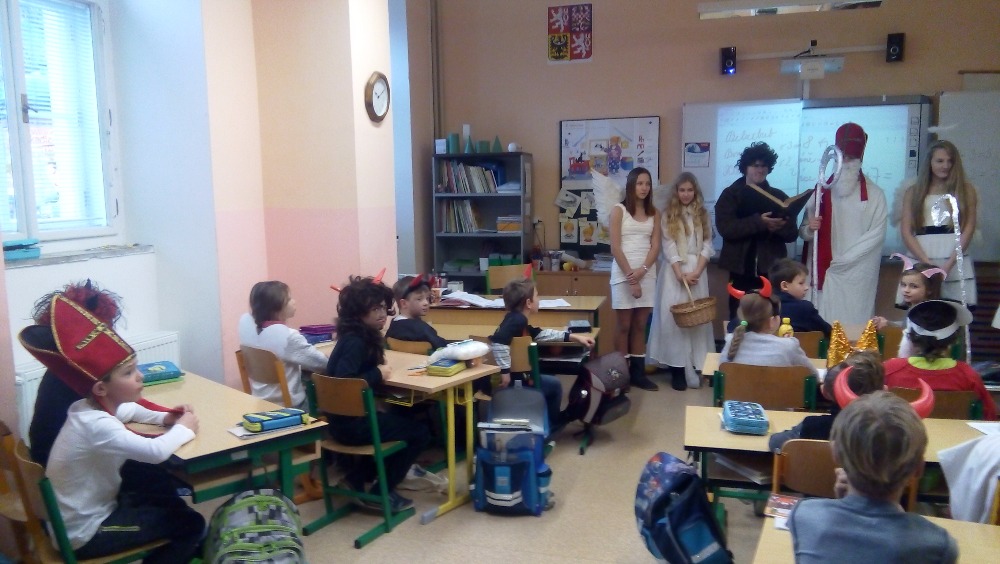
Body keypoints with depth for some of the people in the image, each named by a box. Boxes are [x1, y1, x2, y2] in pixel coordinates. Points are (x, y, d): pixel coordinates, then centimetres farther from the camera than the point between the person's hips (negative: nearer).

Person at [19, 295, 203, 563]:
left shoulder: (93, 406, -4)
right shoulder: (95, 425, -32)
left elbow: (128, 410, 20)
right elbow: (156, 451, -46)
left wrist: (164, 417, -1)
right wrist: (184, 428, -24)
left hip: (92, 507, 9)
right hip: (84, 534, -9)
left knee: (172, 504, 21)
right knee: (191, 524, -2)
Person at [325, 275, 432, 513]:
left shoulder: (363, 336, 7)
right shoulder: (354, 342, -21)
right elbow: (343, 382, -32)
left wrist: (378, 371, -4)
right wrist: (378, 374, -20)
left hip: (351, 416, 10)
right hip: (351, 423, -10)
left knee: (405, 419, 28)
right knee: (420, 432, 2)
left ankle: (358, 477, 23)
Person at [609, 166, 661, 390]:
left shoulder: (654, 213, 10)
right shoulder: (619, 211, -2)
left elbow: (655, 246, 3)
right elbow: (615, 248, -8)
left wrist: (642, 270, -12)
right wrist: (630, 275, -14)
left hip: (647, 274, 4)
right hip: (623, 274, -4)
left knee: (640, 325, 8)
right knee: (624, 325, 0)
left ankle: (638, 372, 13)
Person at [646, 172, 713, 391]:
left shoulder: (702, 215, 10)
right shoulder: (668, 215, 3)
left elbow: (707, 245, 3)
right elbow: (669, 247, -5)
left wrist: (696, 272, -10)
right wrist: (680, 274, -15)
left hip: (697, 270, 2)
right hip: (674, 271, -2)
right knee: (673, 317, -6)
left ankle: (696, 367, 6)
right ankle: (677, 368, -2)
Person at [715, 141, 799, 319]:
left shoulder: (779, 196, 11)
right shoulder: (730, 194, 4)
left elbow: (792, 234, 6)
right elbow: (725, 228, -11)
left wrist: (778, 226, -17)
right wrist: (759, 222, -21)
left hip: (772, 271, 2)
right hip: (741, 270, -1)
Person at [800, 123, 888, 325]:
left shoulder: (874, 194, 4)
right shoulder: (822, 191, 10)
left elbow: (877, 235, -3)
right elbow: (803, 233, 10)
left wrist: (843, 259, -10)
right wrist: (810, 229, -13)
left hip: (858, 274, -2)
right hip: (825, 272, 2)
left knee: (854, 325, -4)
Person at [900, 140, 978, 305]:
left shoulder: (966, 189, 13)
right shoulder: (913, 191, 13)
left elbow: (969, 229, 4)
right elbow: (906, 232, 5)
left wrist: (949, 264, -8)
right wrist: (927, 263, -7)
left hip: (956, 262, 0)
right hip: (920, 262, 0)